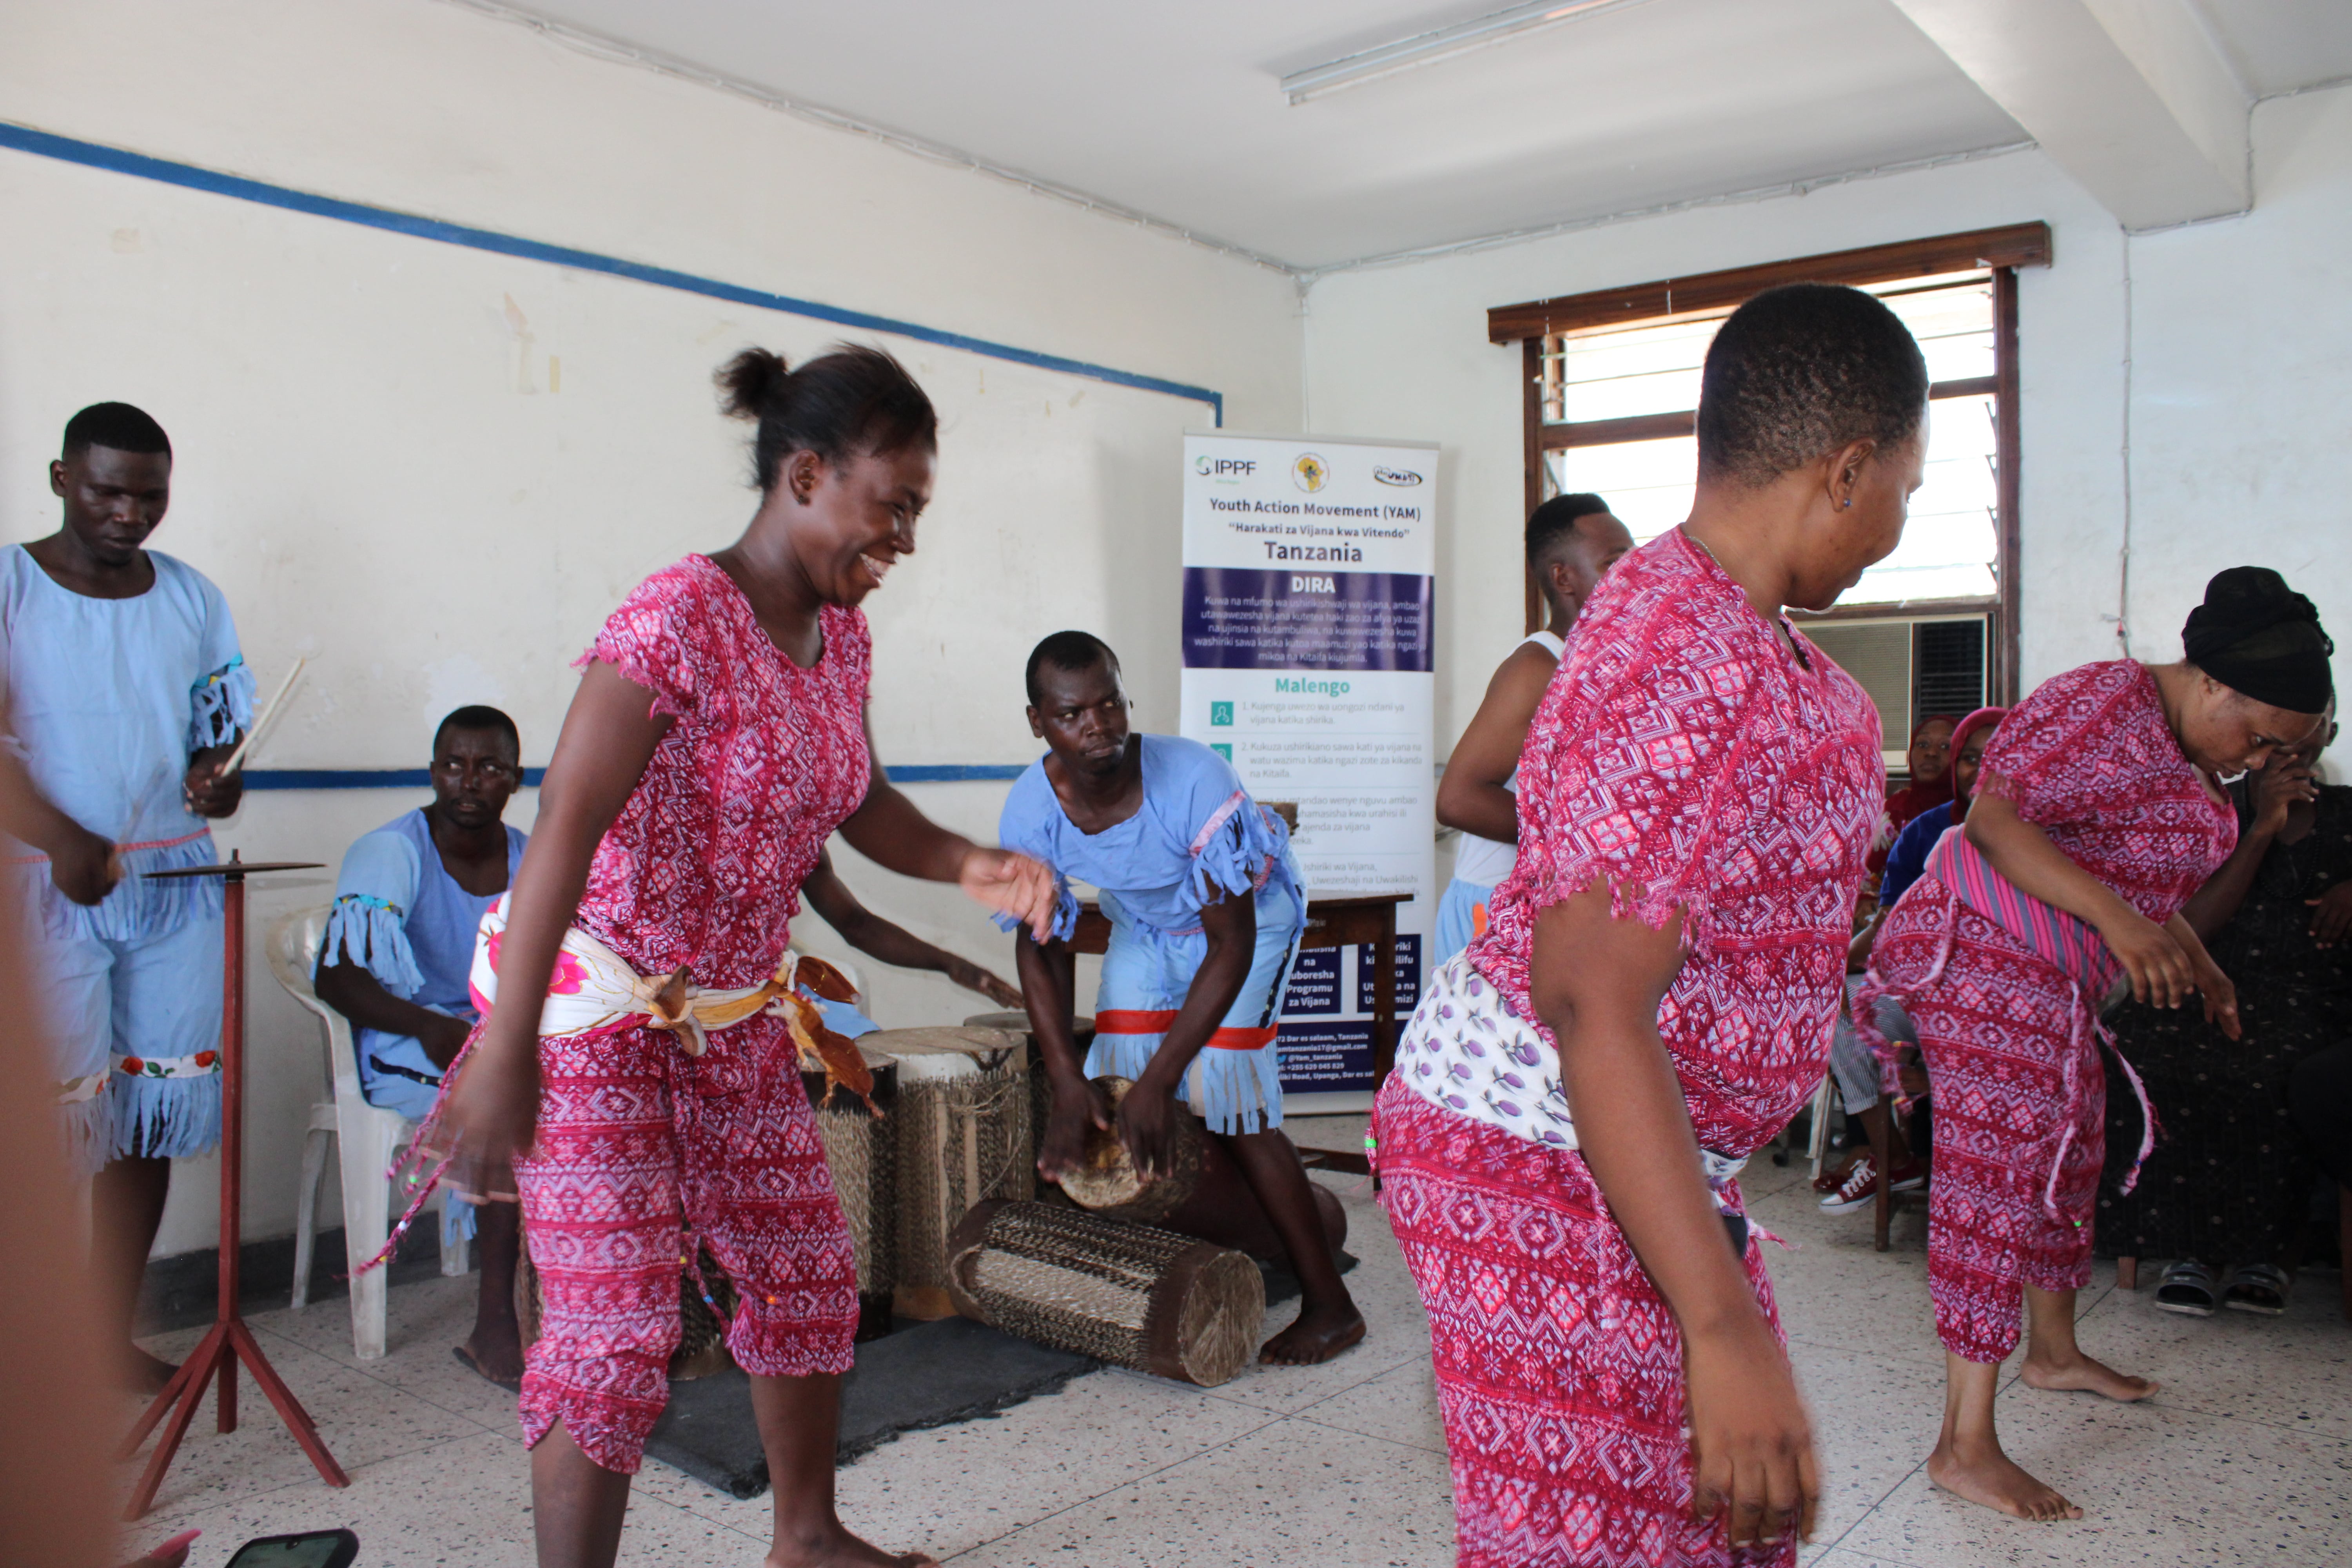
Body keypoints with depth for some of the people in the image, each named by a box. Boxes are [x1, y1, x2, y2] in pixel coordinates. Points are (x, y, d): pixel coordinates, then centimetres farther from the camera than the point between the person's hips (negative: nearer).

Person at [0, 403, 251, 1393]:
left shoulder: (192, 598, 11)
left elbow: (227, 729, 15)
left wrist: (220, 781, -8)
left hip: (175, 886, 4)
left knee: (150, 1119, 7)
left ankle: (114, 1339, 18)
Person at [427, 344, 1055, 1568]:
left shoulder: (840, 635, 2)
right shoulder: (679, 617, -23)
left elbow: (859, 808, 12)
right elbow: (564, 829, -30)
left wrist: (971, 866, -8)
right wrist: (506, 1053, -37)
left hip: (735, 1017, 8)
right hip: (597, 1008, -8)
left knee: (806, 1279, 16)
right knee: (613, 1333, -8)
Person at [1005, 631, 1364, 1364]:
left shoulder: (1194, 781, -38)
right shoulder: (1030, 809, -24)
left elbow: (1231, 946, -32)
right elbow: (1039, 945, -11)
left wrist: (1159, 1081, -34)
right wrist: (1068, 1084, -20)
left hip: (1248, 914, -5)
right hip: (1143, 926, 5)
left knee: (1224, 1097, -16)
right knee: (1112, 1092, -6)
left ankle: (1331, 1307, -4)